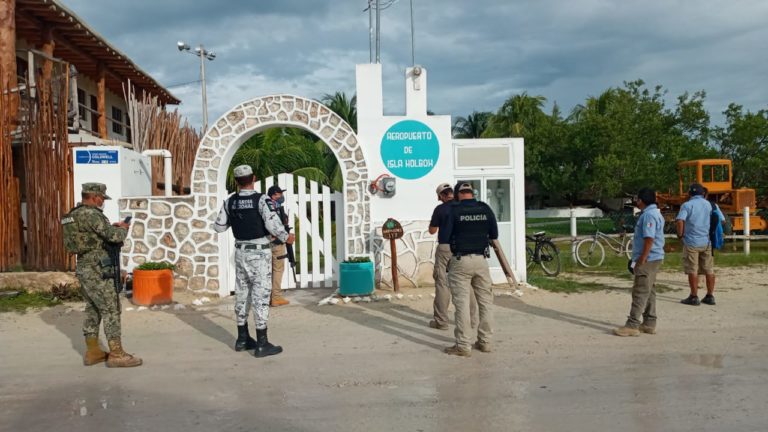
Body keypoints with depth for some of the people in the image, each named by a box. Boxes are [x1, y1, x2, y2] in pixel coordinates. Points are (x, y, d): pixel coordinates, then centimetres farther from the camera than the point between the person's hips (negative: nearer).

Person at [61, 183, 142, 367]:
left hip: (84, 268, 10)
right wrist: (123, 228, 1)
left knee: (93, 311, 15)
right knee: (111, 310, -5)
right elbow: (115, 236, -21)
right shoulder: (91, 214, -18)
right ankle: (116, 354, -3)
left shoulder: (74, 215, 13)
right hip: (97, 271, -10)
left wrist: (111, 227, 14)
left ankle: (93, 352, 20)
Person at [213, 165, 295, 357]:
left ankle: (242, 338, 23)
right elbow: (272, 224, -25)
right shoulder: (261, 200, -15)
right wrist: (286, 237, -8)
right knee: (261, 294, -4)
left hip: (241, 252, 6)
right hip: (259, 252, -6)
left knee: (242, 293, 15)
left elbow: (219, 227, 7)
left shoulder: (230, 201, 1)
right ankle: (262, 344, -4)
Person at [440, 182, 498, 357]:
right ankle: (485, 342, 18)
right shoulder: (485, 209, 1)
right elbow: (494, 234, 7)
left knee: (462, 303, 0)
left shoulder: (454, 210, -8)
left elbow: (444, 235, -8)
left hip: (460, 261, -3)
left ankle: (463, 345, 2)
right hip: (481, 259, 3)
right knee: (485, 301, 12)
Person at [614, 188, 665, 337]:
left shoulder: (648, 215, -18)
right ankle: (649, 324, 20)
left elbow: (649, 239, -25)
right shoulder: (654, 213, 16)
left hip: (648, 259, -11)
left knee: (640, 292, -9)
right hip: (653, 258, 11)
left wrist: (641, 260, -23)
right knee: (649, 291, 14)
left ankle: (632, 325, -8)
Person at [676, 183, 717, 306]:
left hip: (692, 242, -5)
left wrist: (680, 235, -10)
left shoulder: (687, 205, -8)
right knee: (709, 270, 11)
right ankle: (710, 296, 16)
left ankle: (694, 297, 3)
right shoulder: (708, 204, 8)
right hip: (706, 241, 5)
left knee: (692, 271, 0)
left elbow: (680, 221, -22)